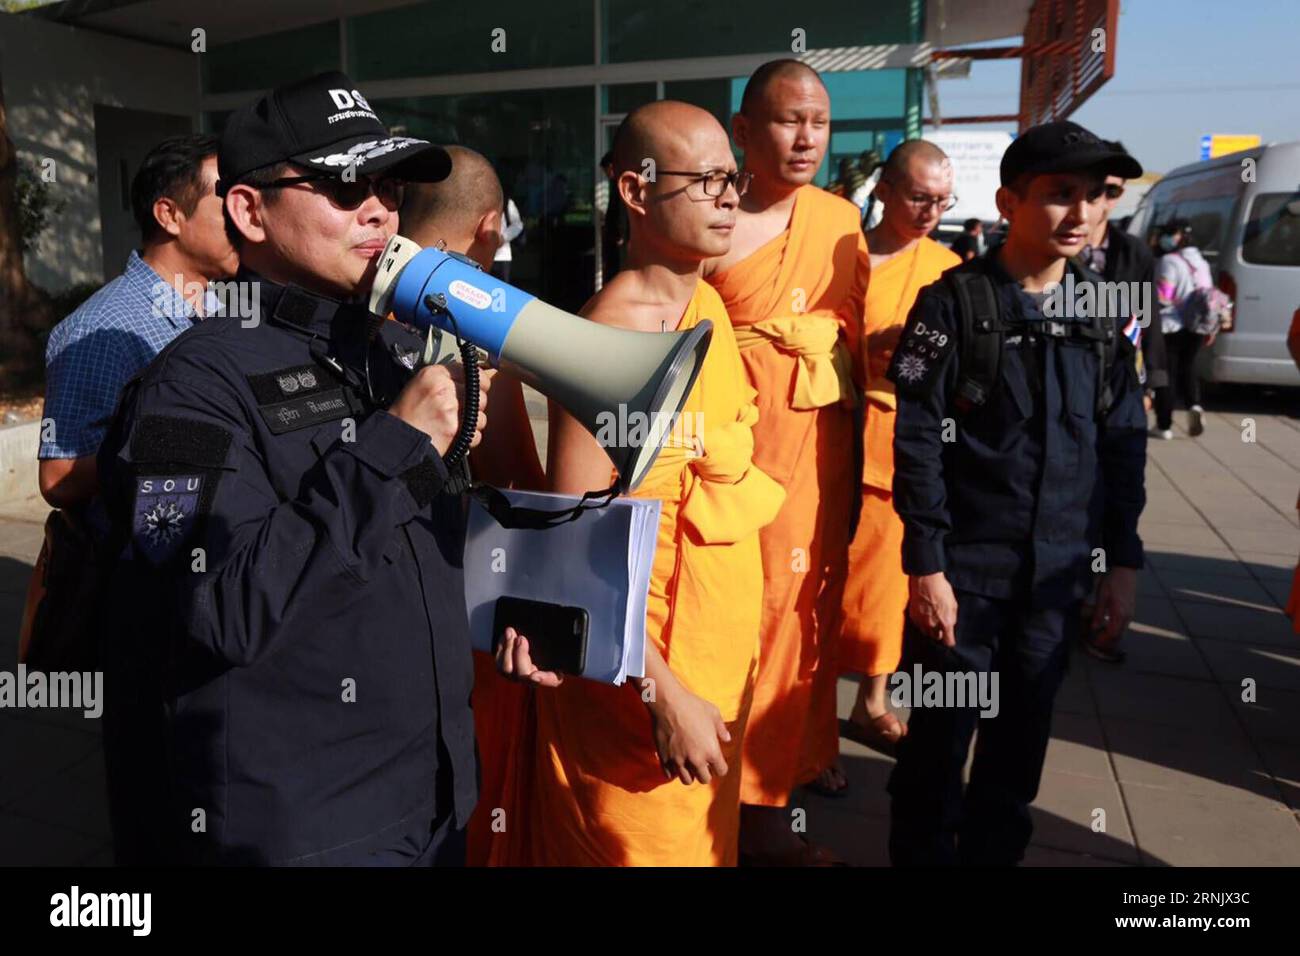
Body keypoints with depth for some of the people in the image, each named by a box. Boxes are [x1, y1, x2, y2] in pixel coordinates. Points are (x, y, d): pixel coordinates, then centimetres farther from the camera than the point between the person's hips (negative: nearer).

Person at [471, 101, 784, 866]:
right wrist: (663, 696, -22)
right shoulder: (610, 335, -22)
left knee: (705, 832, 24)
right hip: (639, 660, -7)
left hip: (721, 634, 8)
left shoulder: (709, 304, 4)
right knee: (643, 841, 13)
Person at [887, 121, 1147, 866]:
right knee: (939, 738, 6)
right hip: (965, 562, -4)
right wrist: (925, 563, -14)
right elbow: (917, 441, -12)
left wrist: (1124, 559, 7)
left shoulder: (1105, 312, 6)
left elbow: (1123, 441, 9)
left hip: (1060, 567, 5)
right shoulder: (953, 303, -8)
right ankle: (923, 856, 27)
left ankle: (994, 853, 36)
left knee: (1022, 741, 16)